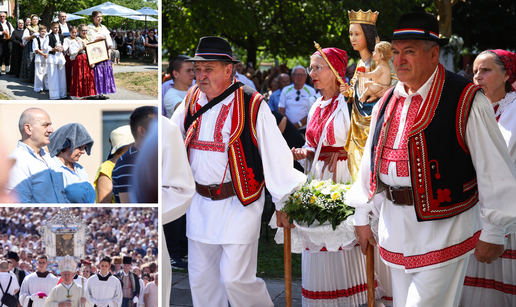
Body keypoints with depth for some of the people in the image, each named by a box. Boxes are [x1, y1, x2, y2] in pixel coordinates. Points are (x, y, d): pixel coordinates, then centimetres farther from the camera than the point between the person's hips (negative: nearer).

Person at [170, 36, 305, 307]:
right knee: (201, 278, 11)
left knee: (235, 278, -8)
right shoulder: (191, 102, 6)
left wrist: (284, 203, -8)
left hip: (238, 205, -5)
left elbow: (275, 155, -9)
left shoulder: (252, 106, -10)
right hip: (200, 203, 6)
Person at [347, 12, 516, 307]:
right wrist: (362, 216, 18)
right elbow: (370, 160, 17)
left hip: (444, 228, -7)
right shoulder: (387, 103, 8)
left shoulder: (466, 101, -13)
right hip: (395, 226, 7)